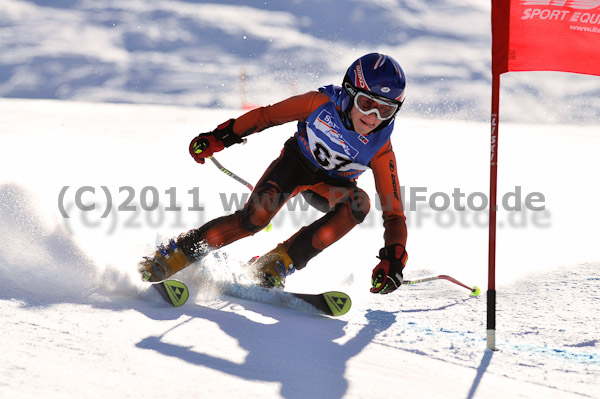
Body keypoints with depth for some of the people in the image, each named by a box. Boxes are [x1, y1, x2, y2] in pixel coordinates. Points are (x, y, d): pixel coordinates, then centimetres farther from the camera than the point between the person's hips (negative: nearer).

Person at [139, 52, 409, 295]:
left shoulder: (380, 150, -28)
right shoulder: (322, 103, -29)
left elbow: (394, 211, -24)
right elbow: (266, 115, -14)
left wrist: (393, 258, -39)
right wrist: (218, 138, -11)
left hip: (330, 186, 1)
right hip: (296, 162, -1)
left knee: (358, 203, -34)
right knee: (256, 216, -29)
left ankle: (279, 263, -27)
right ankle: (171, 258, -17)